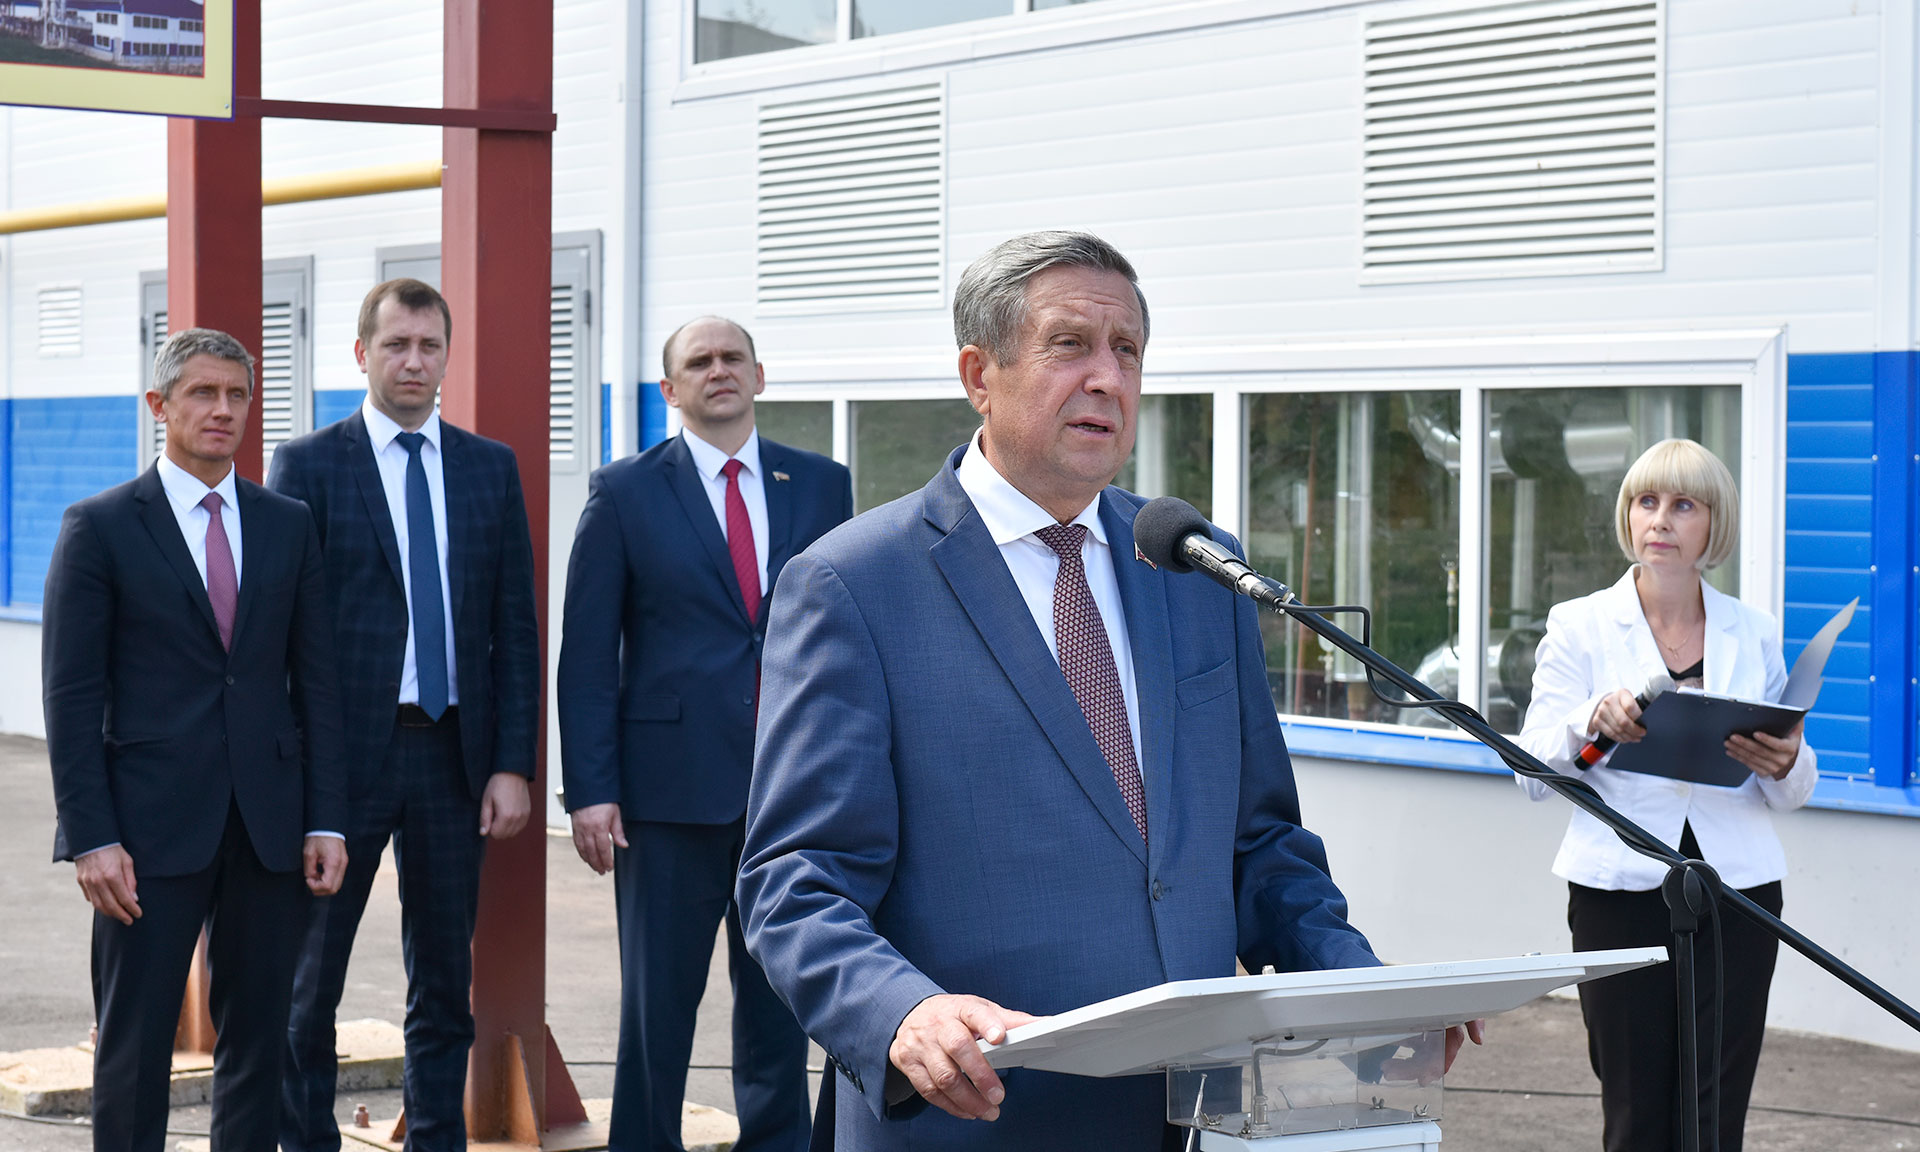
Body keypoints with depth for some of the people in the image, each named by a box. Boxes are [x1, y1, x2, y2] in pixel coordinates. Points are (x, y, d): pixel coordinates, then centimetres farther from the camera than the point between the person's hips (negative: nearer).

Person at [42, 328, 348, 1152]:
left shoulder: (290, 527, 10)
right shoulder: (100, 527, -1)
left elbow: (316, 681, 9)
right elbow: (71, 696, -4)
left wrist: (325, 820, 2)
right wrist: (91, 837, -11)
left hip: (269, 827, 3)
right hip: (153, 827, -3)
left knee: (257, 1040, 8)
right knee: (135, 1045, 1)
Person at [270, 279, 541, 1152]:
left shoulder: (491, 467, 9)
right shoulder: (308, 465, -1)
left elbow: (515, 628, 8)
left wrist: (513, 763, 0)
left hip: (454, 755, 3)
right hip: (345, 752, -3)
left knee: (445, 984, 10)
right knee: (309, 982, 3)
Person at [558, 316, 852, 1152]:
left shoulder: (821, 485, 8)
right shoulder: (624, 492, 1)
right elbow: (586, 655, -1)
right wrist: (590, 790, -9)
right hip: (672, 790, -2)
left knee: (782, 1000, 11)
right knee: (657, 1005, 4)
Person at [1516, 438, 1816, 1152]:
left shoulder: (1753, 633, 12)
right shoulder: (1581, 625, 6)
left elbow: (1793, 793, 14)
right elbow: (1534, 774, -2)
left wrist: (1784, 764, -10)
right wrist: (1593, 722, -22)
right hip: (1622, 896, -2)